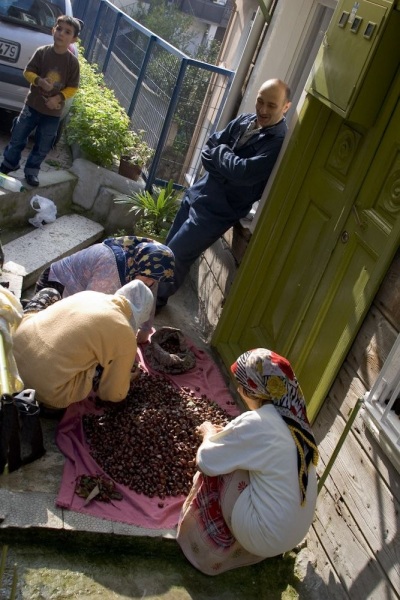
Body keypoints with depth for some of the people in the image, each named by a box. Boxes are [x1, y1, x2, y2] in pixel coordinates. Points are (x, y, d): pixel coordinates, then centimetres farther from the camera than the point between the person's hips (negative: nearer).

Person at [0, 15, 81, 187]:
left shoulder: (73, 61, -7)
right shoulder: (42, 52, -5)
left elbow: (73, 87, -4)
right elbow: (28, 72, -1)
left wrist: (59, 97, -18)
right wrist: (39, 81, -21)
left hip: (53, 112, 0)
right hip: (32, 105, 1)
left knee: (43, 146, 8)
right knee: (18, 137, 9)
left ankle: (31, 171, 27)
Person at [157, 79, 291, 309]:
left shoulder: (280, 143, -20)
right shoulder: (244, 121, 4)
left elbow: (243, 172, -30)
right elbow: (207, 150, 5)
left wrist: (220, 152, -12)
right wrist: (227, 167, -15)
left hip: (219, 209, -7)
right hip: (198, 193, 7)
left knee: (175, 254, 0)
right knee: (168, 248, 18)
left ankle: (156, 299, 23)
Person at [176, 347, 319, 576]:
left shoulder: (256, 423, -24)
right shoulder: (294, 417, -3)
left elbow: (206, 461, -15)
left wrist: (210, 433, 4)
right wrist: (227, 434, 9)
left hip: (265, 537, -7)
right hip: (296, 531, 7)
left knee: (215, 469, 2)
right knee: (234, 459, 16)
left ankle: (217, 546, 22)